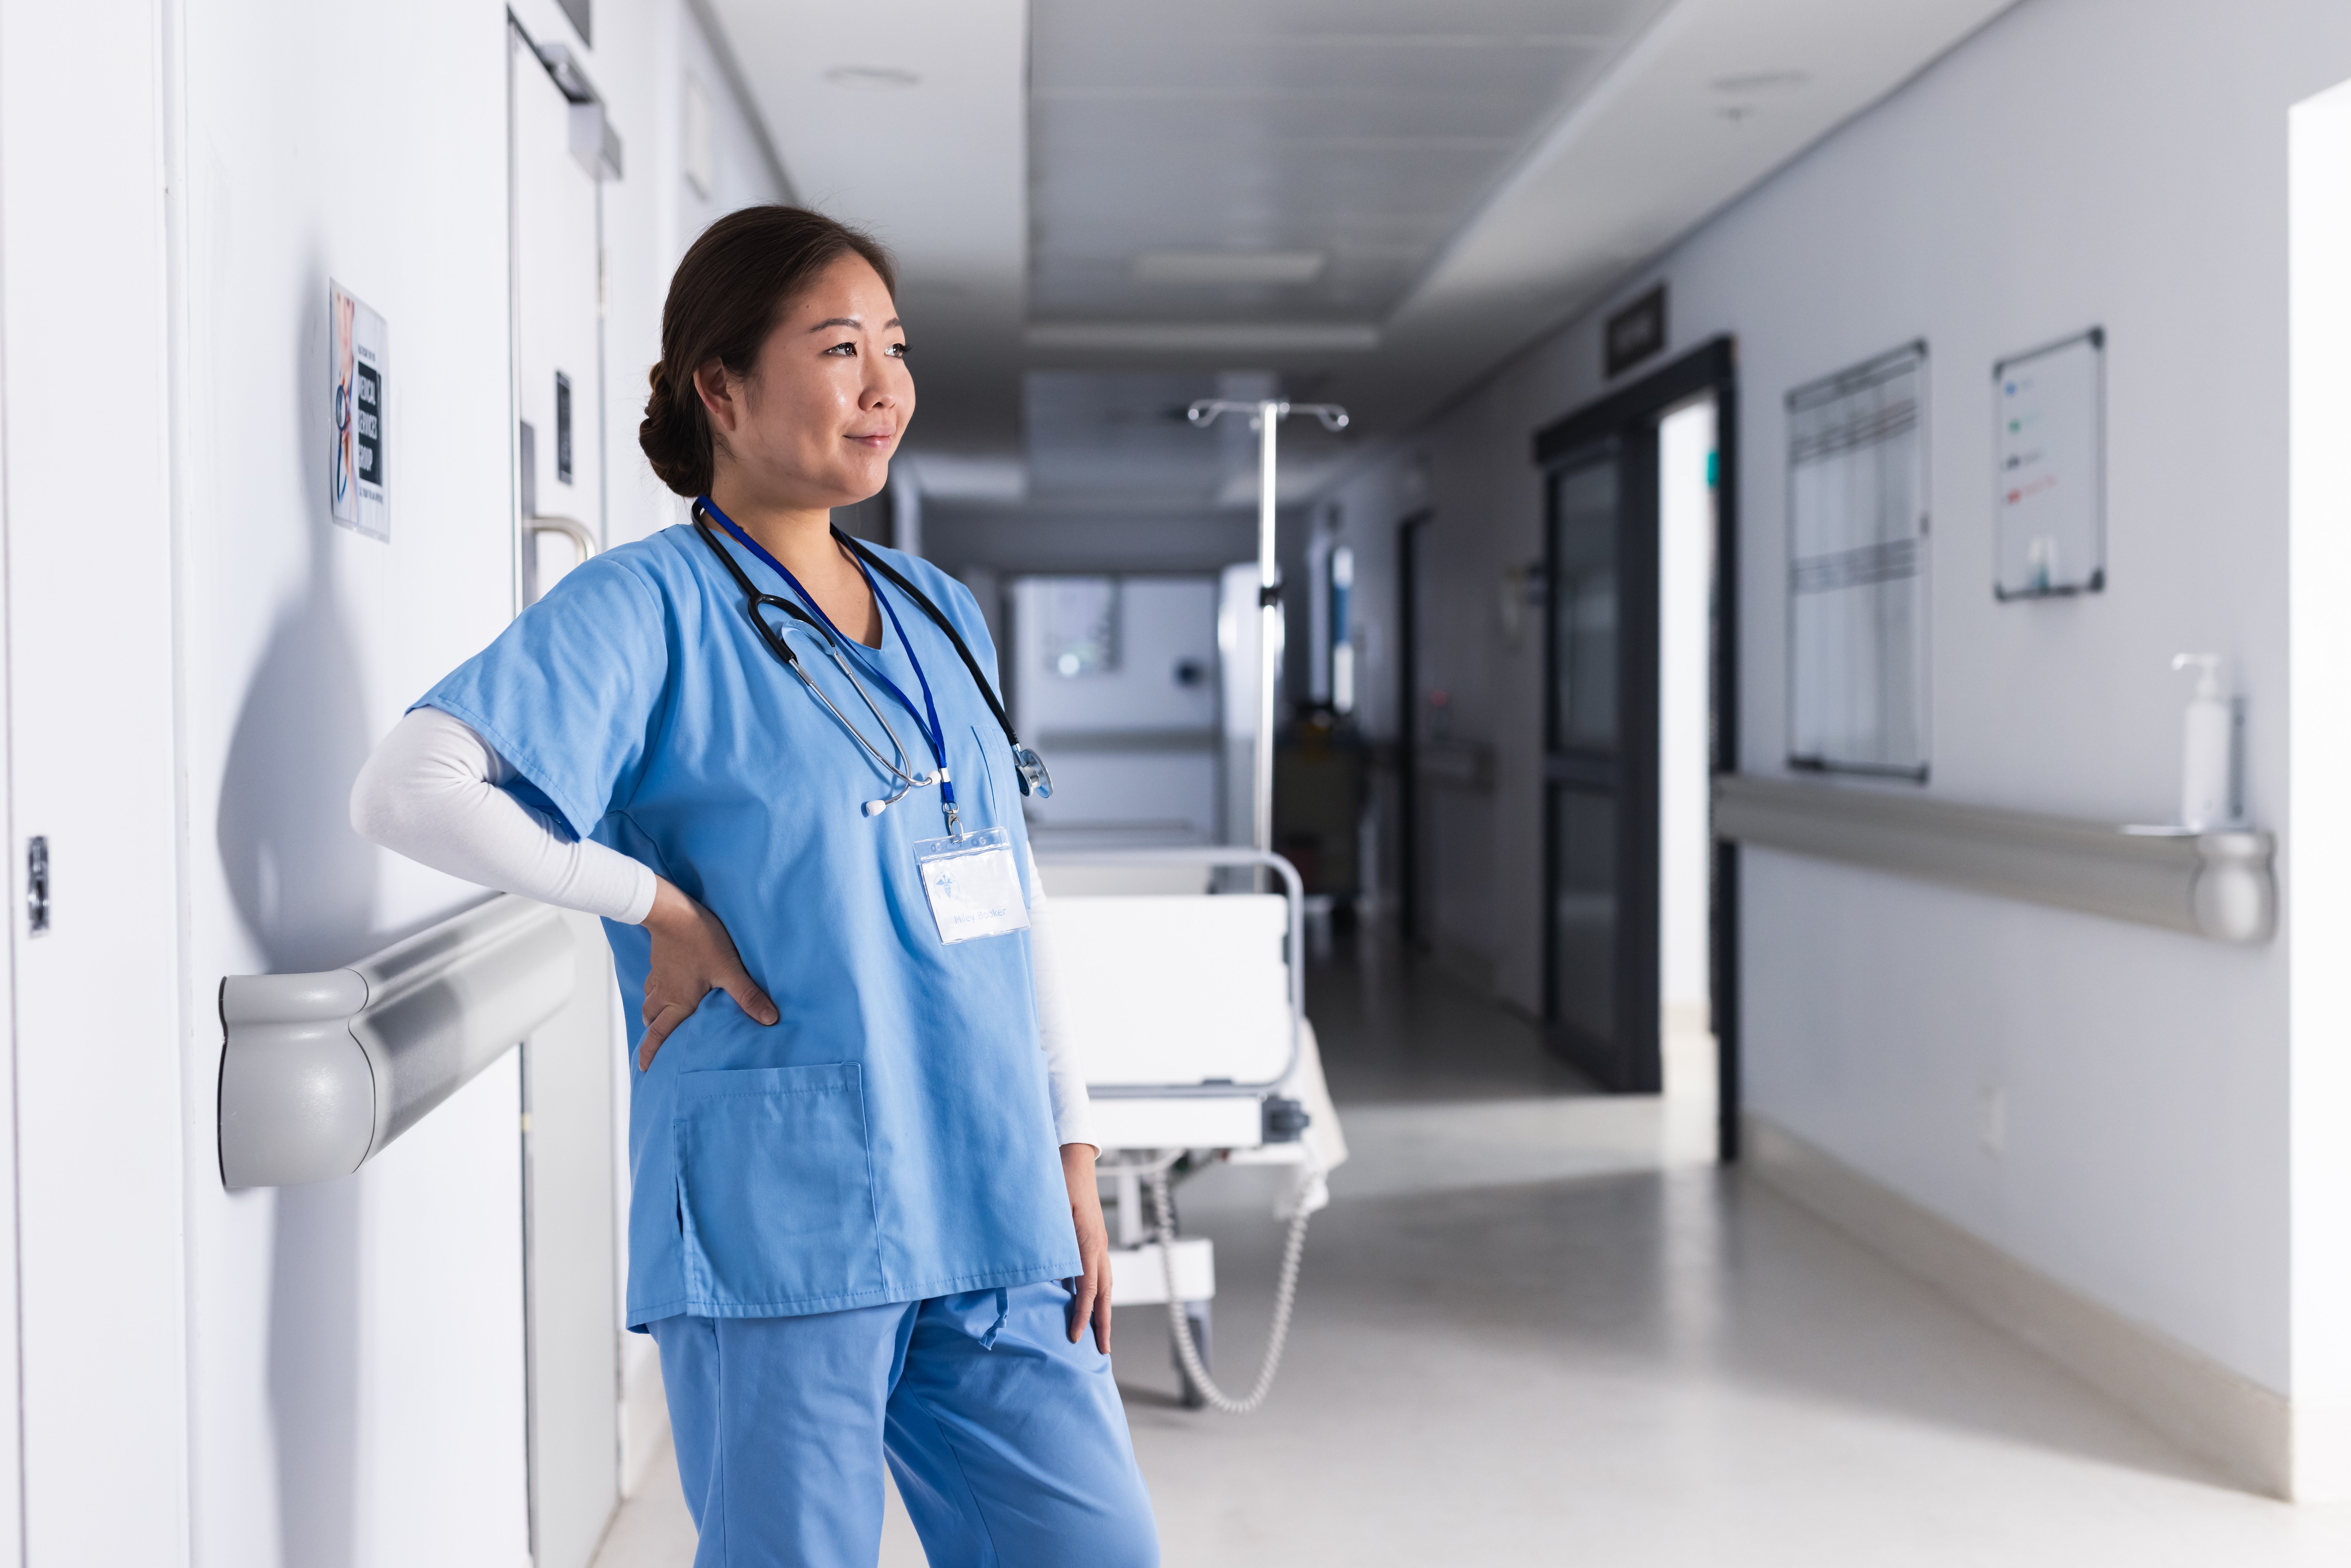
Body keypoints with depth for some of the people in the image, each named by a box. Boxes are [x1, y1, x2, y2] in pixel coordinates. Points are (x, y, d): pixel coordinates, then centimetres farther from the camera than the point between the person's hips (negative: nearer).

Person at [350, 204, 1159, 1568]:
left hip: (988, 1214, 6)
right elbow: (409, 793, -17)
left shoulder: (944, 616, 14)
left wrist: (1070, 1153, 14)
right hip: (777, 1221, -6)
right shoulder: (650, 609, -6)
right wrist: (658, 908, -13)